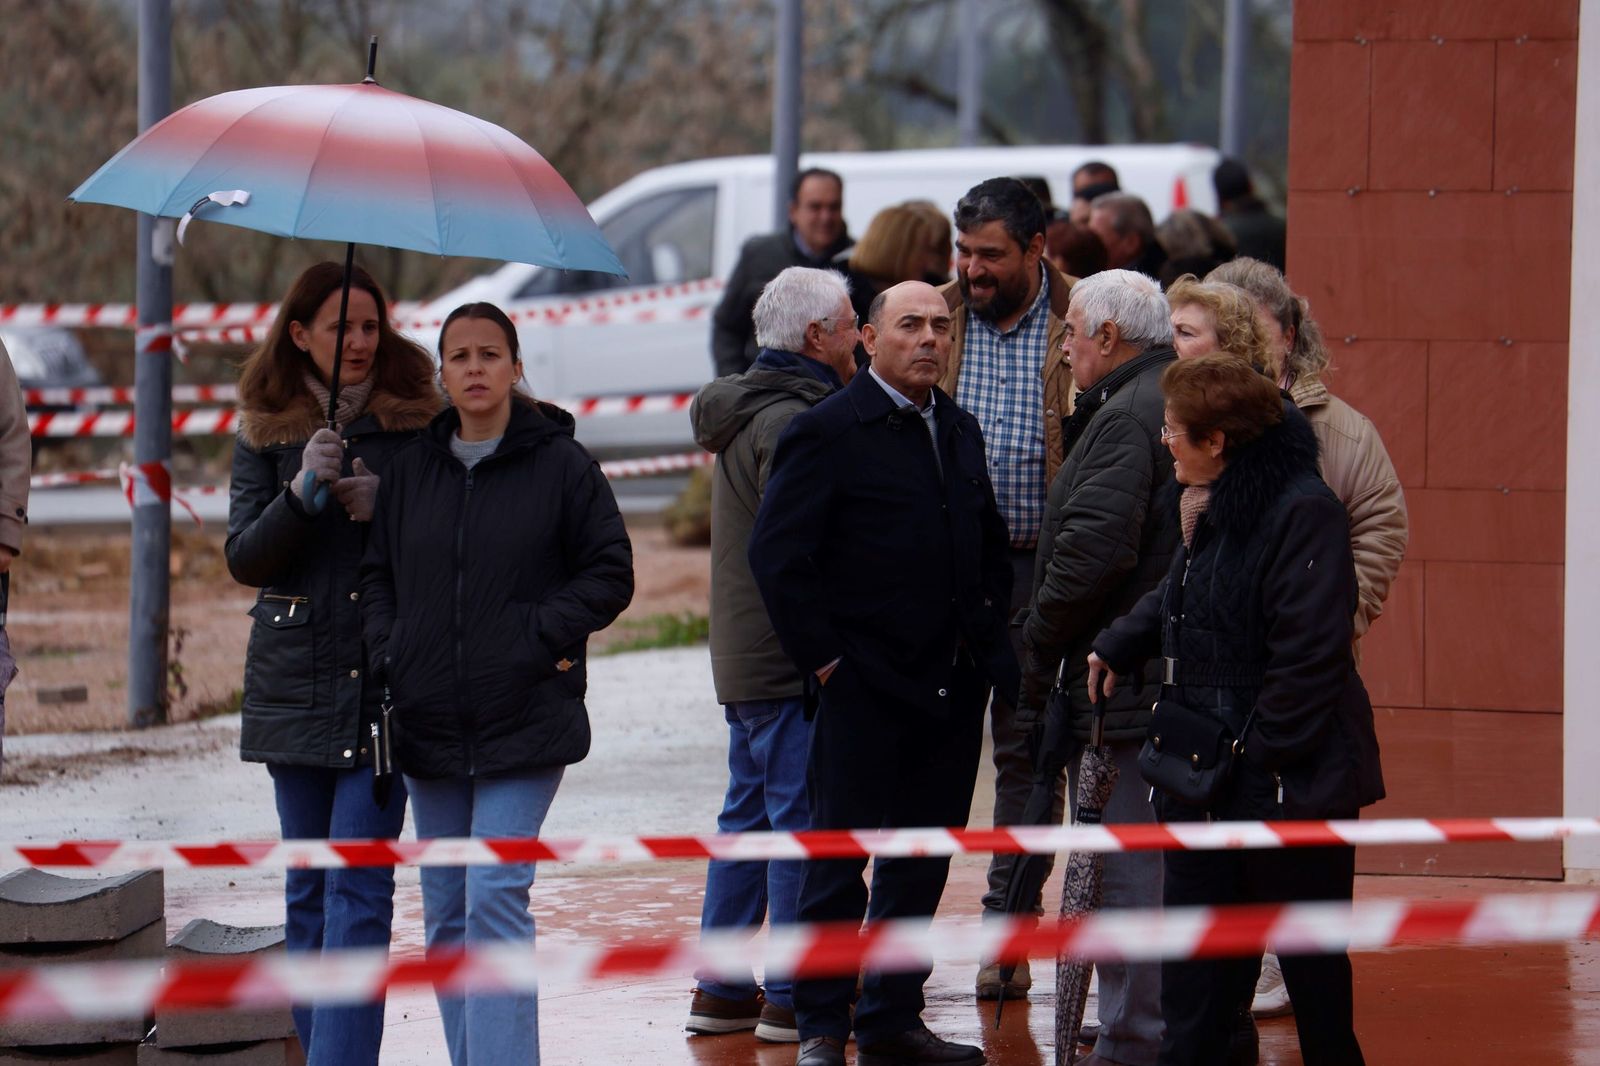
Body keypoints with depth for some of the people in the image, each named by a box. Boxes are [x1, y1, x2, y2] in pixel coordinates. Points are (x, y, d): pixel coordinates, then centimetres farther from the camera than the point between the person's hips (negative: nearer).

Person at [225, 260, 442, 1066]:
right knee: (308, 886, 8)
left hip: (389, 678, -2)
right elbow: (244, 559, 0)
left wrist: (386, 509, -14)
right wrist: (301, 493, -16)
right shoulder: (266, 432, 6)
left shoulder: (417, 423, 2)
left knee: (359, 886, -10)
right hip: (294, 680, 2)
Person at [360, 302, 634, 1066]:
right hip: (427, 718, 5)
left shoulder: (559, 464, -2)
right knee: (446, 912, 8)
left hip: (523, 717, -5)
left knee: (496, 899, -14)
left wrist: (541, 637, -11)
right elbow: (377, 573, 16)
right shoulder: (411, 467, 9)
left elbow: (610, 573, 0)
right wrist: (388, 655, 1)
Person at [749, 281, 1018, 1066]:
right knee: (837, 859, 0)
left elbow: (989, 543, 24)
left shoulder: (959, 431, 13)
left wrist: (990, 636, 11)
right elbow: (776, 553, -11)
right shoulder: (828, 433, -8)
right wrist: (822, 659, -13)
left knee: (921, 863, 11)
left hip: (952, 686, 6)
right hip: (864, 690, -6)